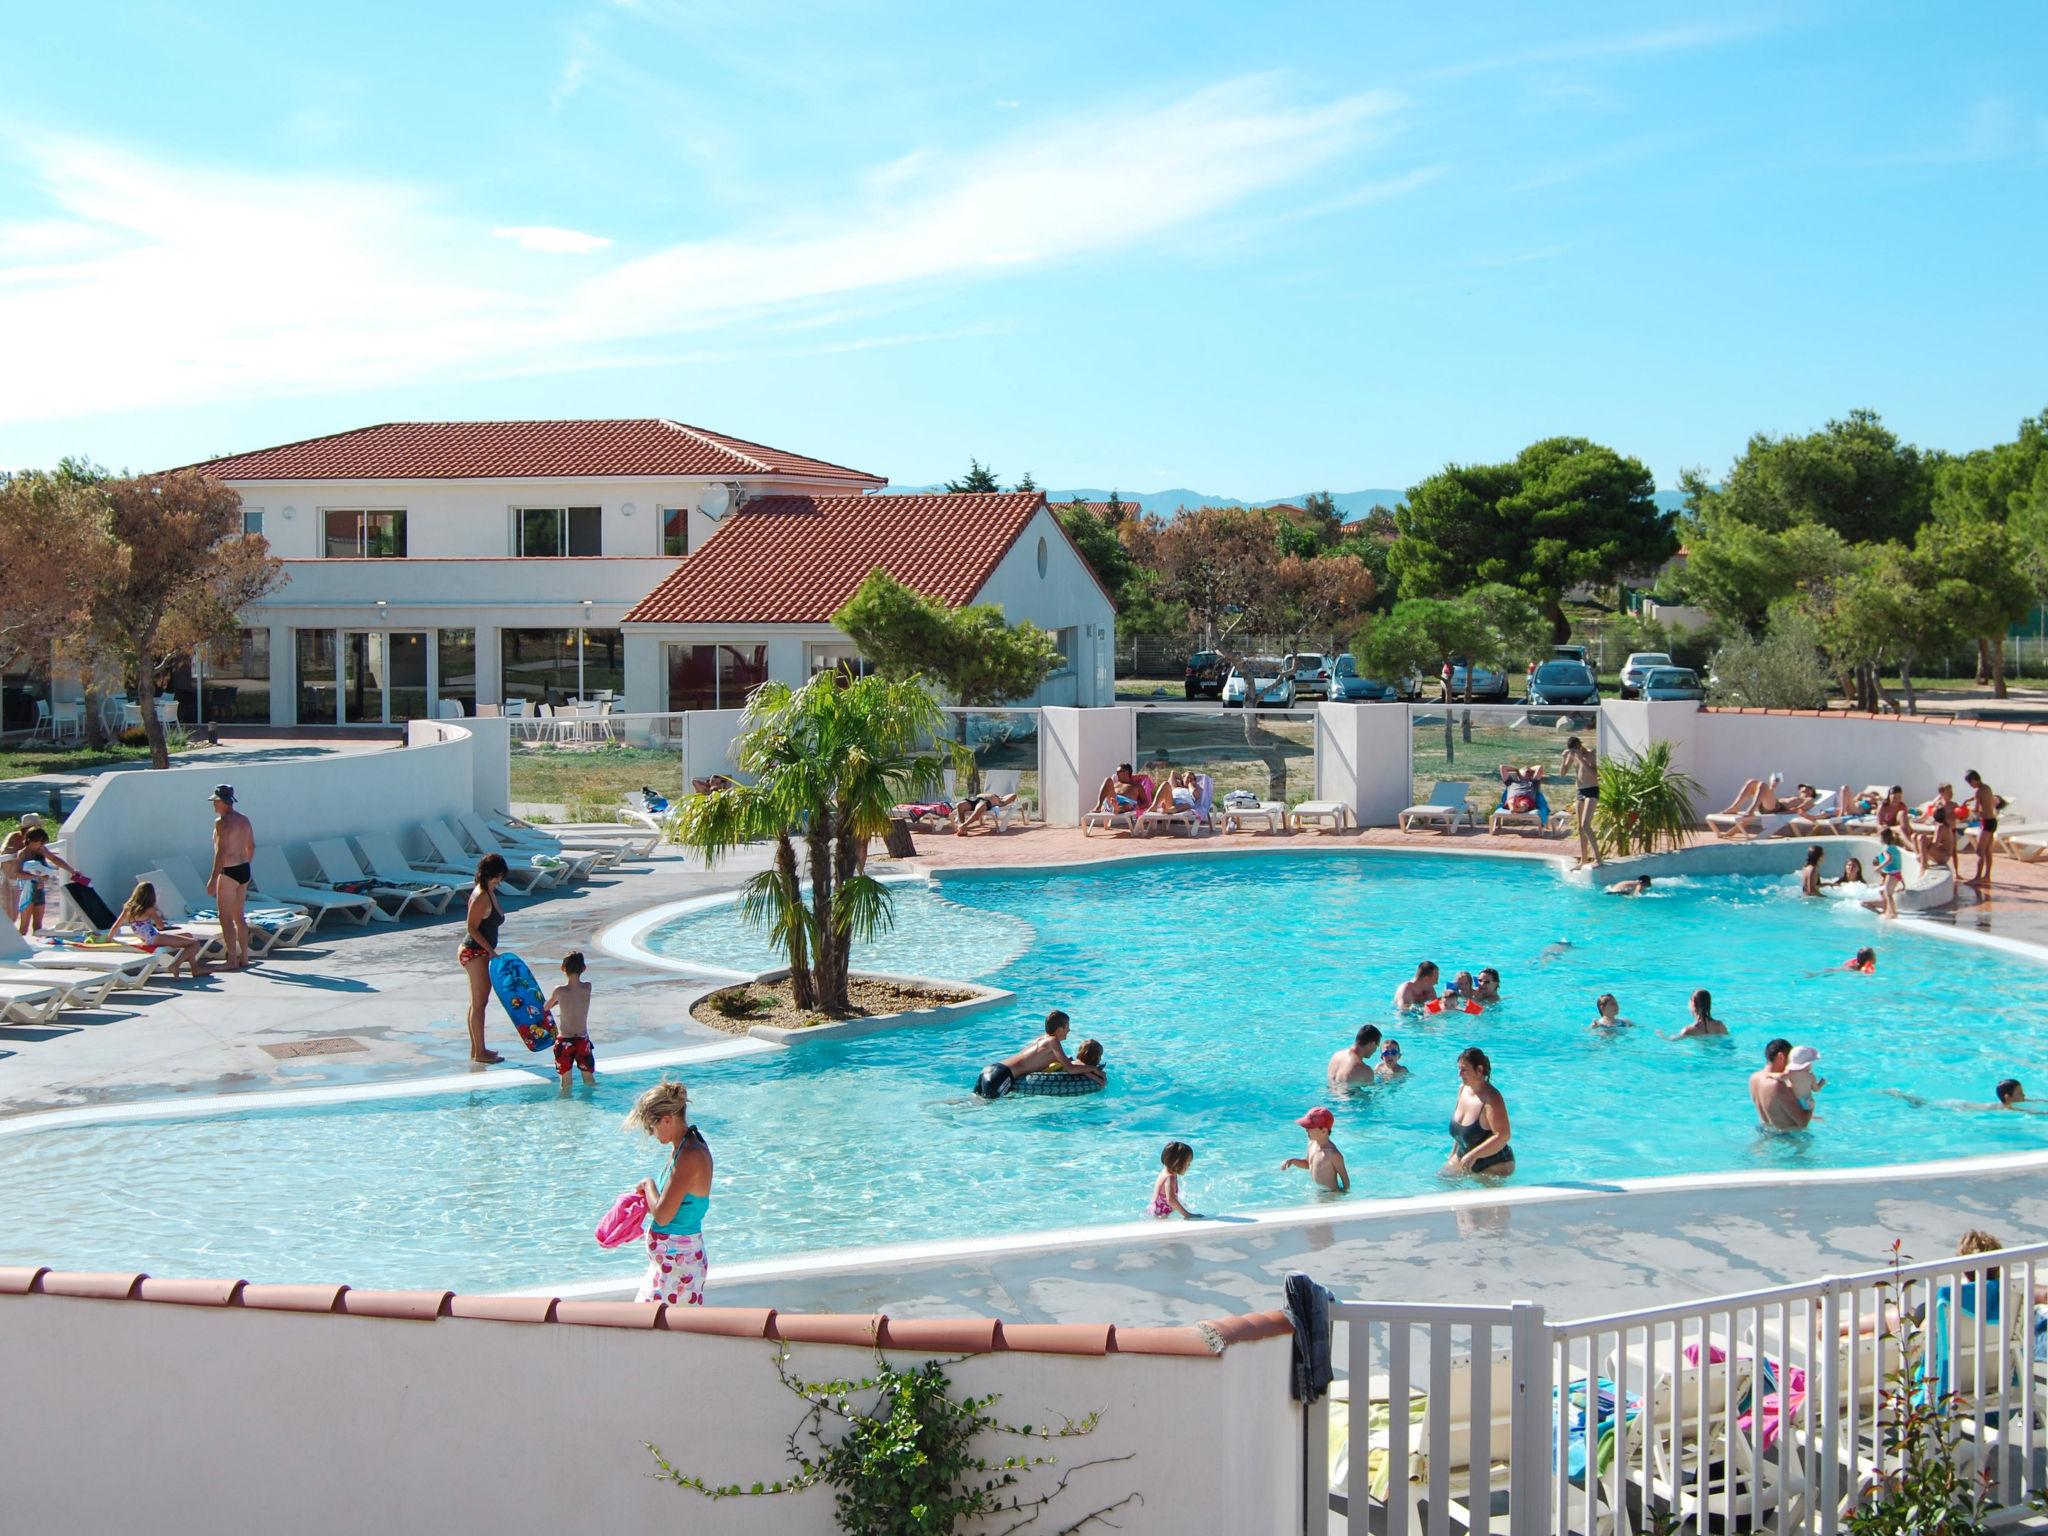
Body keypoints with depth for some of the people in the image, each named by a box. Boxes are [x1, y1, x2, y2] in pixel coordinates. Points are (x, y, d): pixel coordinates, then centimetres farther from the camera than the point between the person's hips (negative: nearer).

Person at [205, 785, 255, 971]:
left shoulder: (222, 822, -16)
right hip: (244, 871, 8)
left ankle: (232, 960, -2)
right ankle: (244, 957, 21)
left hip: (229, 872, -8)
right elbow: (251, 847, 17)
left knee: (226, 918, -2)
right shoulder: (244, 820, 10)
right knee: (240, 917, 16)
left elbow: (221, 852, -21)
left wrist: (213, 879, -20)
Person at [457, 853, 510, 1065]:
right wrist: (491, 950, -21)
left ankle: (475, 1048, 24)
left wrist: (490, 951, 22)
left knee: (477, 1002, 16)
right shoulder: (481, 897, -20)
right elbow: (472, 928, -21)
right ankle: (480, 1052, 2)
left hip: (480, 953, 10)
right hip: (475, 953, -10)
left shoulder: (489, 892, 9)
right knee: (479, 1003, -4)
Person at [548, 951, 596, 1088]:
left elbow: (547, 1007, 6)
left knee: (566, 1082, 6)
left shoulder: (560, 991, -13)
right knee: (589, 1079, 17)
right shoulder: (587, 988, -8)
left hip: (564, 1041, -2)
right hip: (583, 1039, 2)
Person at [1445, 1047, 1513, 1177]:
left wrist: (1473, 1156, -32)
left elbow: (1502, 1137, -31)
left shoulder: (1491, 1098, -25)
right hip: (1464, 1157, 8)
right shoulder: (1463, 1089, 0)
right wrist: (1453, 1155, 16)